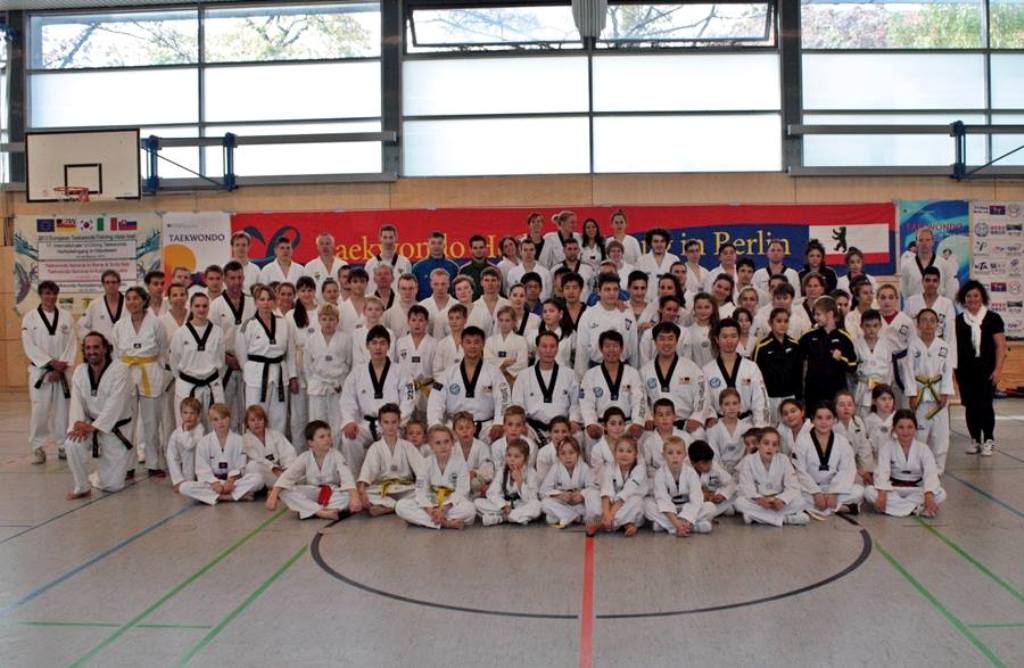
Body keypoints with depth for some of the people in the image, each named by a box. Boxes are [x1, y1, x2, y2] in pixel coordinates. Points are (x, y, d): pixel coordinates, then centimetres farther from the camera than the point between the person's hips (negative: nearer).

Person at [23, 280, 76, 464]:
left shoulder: (66, 316, 4)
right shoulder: (30, 317, 0)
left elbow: (71, 344, 1)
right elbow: (29, 346, -6)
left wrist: (61, 367, -9)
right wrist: (51, 362, -14)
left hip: (62, 371, 2)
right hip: (40, 370, -1)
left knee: (63, 408, 3)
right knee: (40, 410, -5)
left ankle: (63, 445, 15)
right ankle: (38, 447, 7)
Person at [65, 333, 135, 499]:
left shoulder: (120, 370, -17)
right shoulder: (80, 371, 1)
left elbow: (115, 405, -24)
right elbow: (76, 402, -6)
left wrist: (92, 427, -30)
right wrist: (79, 423, -26)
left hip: (115, 430, -3)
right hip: (89, 426, 4)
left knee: (112, 485, -3)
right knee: (72, 444, -32)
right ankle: (82, 487, -9)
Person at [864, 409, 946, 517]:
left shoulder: (923, 449, -3)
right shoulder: (887, 446, -5)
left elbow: (930, 473, -18)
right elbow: (882, 471, -19)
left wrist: (929, 495, -39)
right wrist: (882, 494, -36)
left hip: (916, 491, 1)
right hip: (893, 489, -1)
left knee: (940, 494, -27)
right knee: (869, 491, -30)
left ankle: (893, 505, -30)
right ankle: (916, 508, -32)